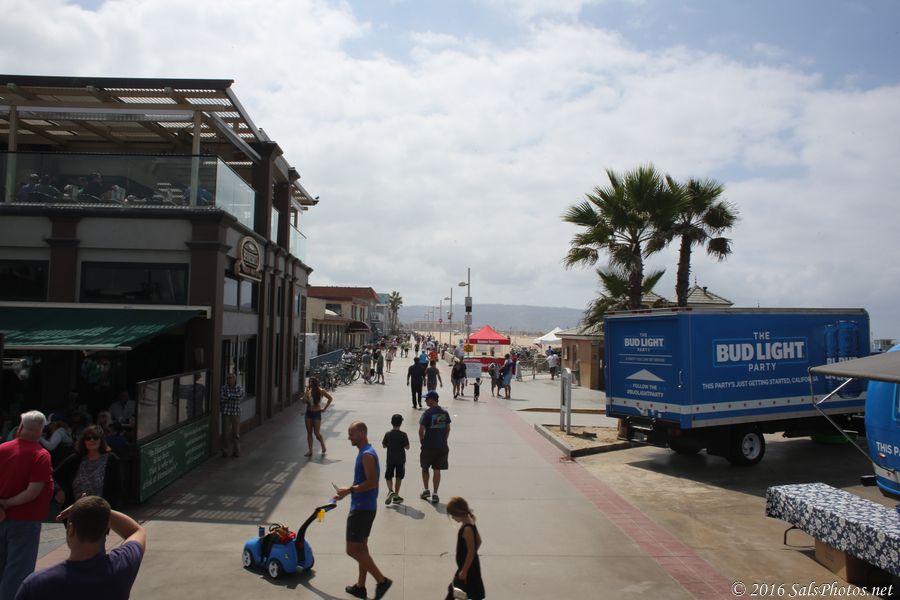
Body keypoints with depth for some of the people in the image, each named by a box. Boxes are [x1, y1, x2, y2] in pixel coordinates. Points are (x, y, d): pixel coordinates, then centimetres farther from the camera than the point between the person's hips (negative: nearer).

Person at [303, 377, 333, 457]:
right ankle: (310, 451, 10)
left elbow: (330, 398, 0)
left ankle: (323, 446, 21)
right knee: (309, 432, 5)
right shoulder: (308, 391, 2)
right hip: (309, 413, 4)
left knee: (317, 433, -4)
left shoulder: (320, 391, -6)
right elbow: (304, 401, -7)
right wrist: (307, 392, -16)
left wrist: (325, 408, -2)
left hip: (317, 413, -4)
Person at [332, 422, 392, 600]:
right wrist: (348, 491, 11)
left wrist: (349, 490, -19)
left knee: (353, 550, -4)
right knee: (361, 548, 18)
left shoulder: (367, 454, -19)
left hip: (362, 509, -10)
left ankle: (382, 580, 1)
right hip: (364, 507, 10)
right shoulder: (365, 452, 12)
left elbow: (371, 483, -26)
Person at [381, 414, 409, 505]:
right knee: (398, 478, 12)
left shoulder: (388, 434, -7)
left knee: (388, 477, 12)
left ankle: (390, 491, -11)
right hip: (401, 459, 0)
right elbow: (407, 447, -9)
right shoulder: (403, 435, -12)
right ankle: (396, 496, 15)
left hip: (390, 459, 0)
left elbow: (384, 445, 2)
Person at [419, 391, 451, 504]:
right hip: (442, 446, 4)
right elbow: (448, 429, 9)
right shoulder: (445, 413, 4)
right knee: (437, 470, 7)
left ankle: (426, 490, 21)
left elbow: (421, 430, -13)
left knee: (425, 468, 17)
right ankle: (435, 494, 7)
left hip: (428, 447, -4)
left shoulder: (427, 413, -12)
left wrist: (422, 441, 3)